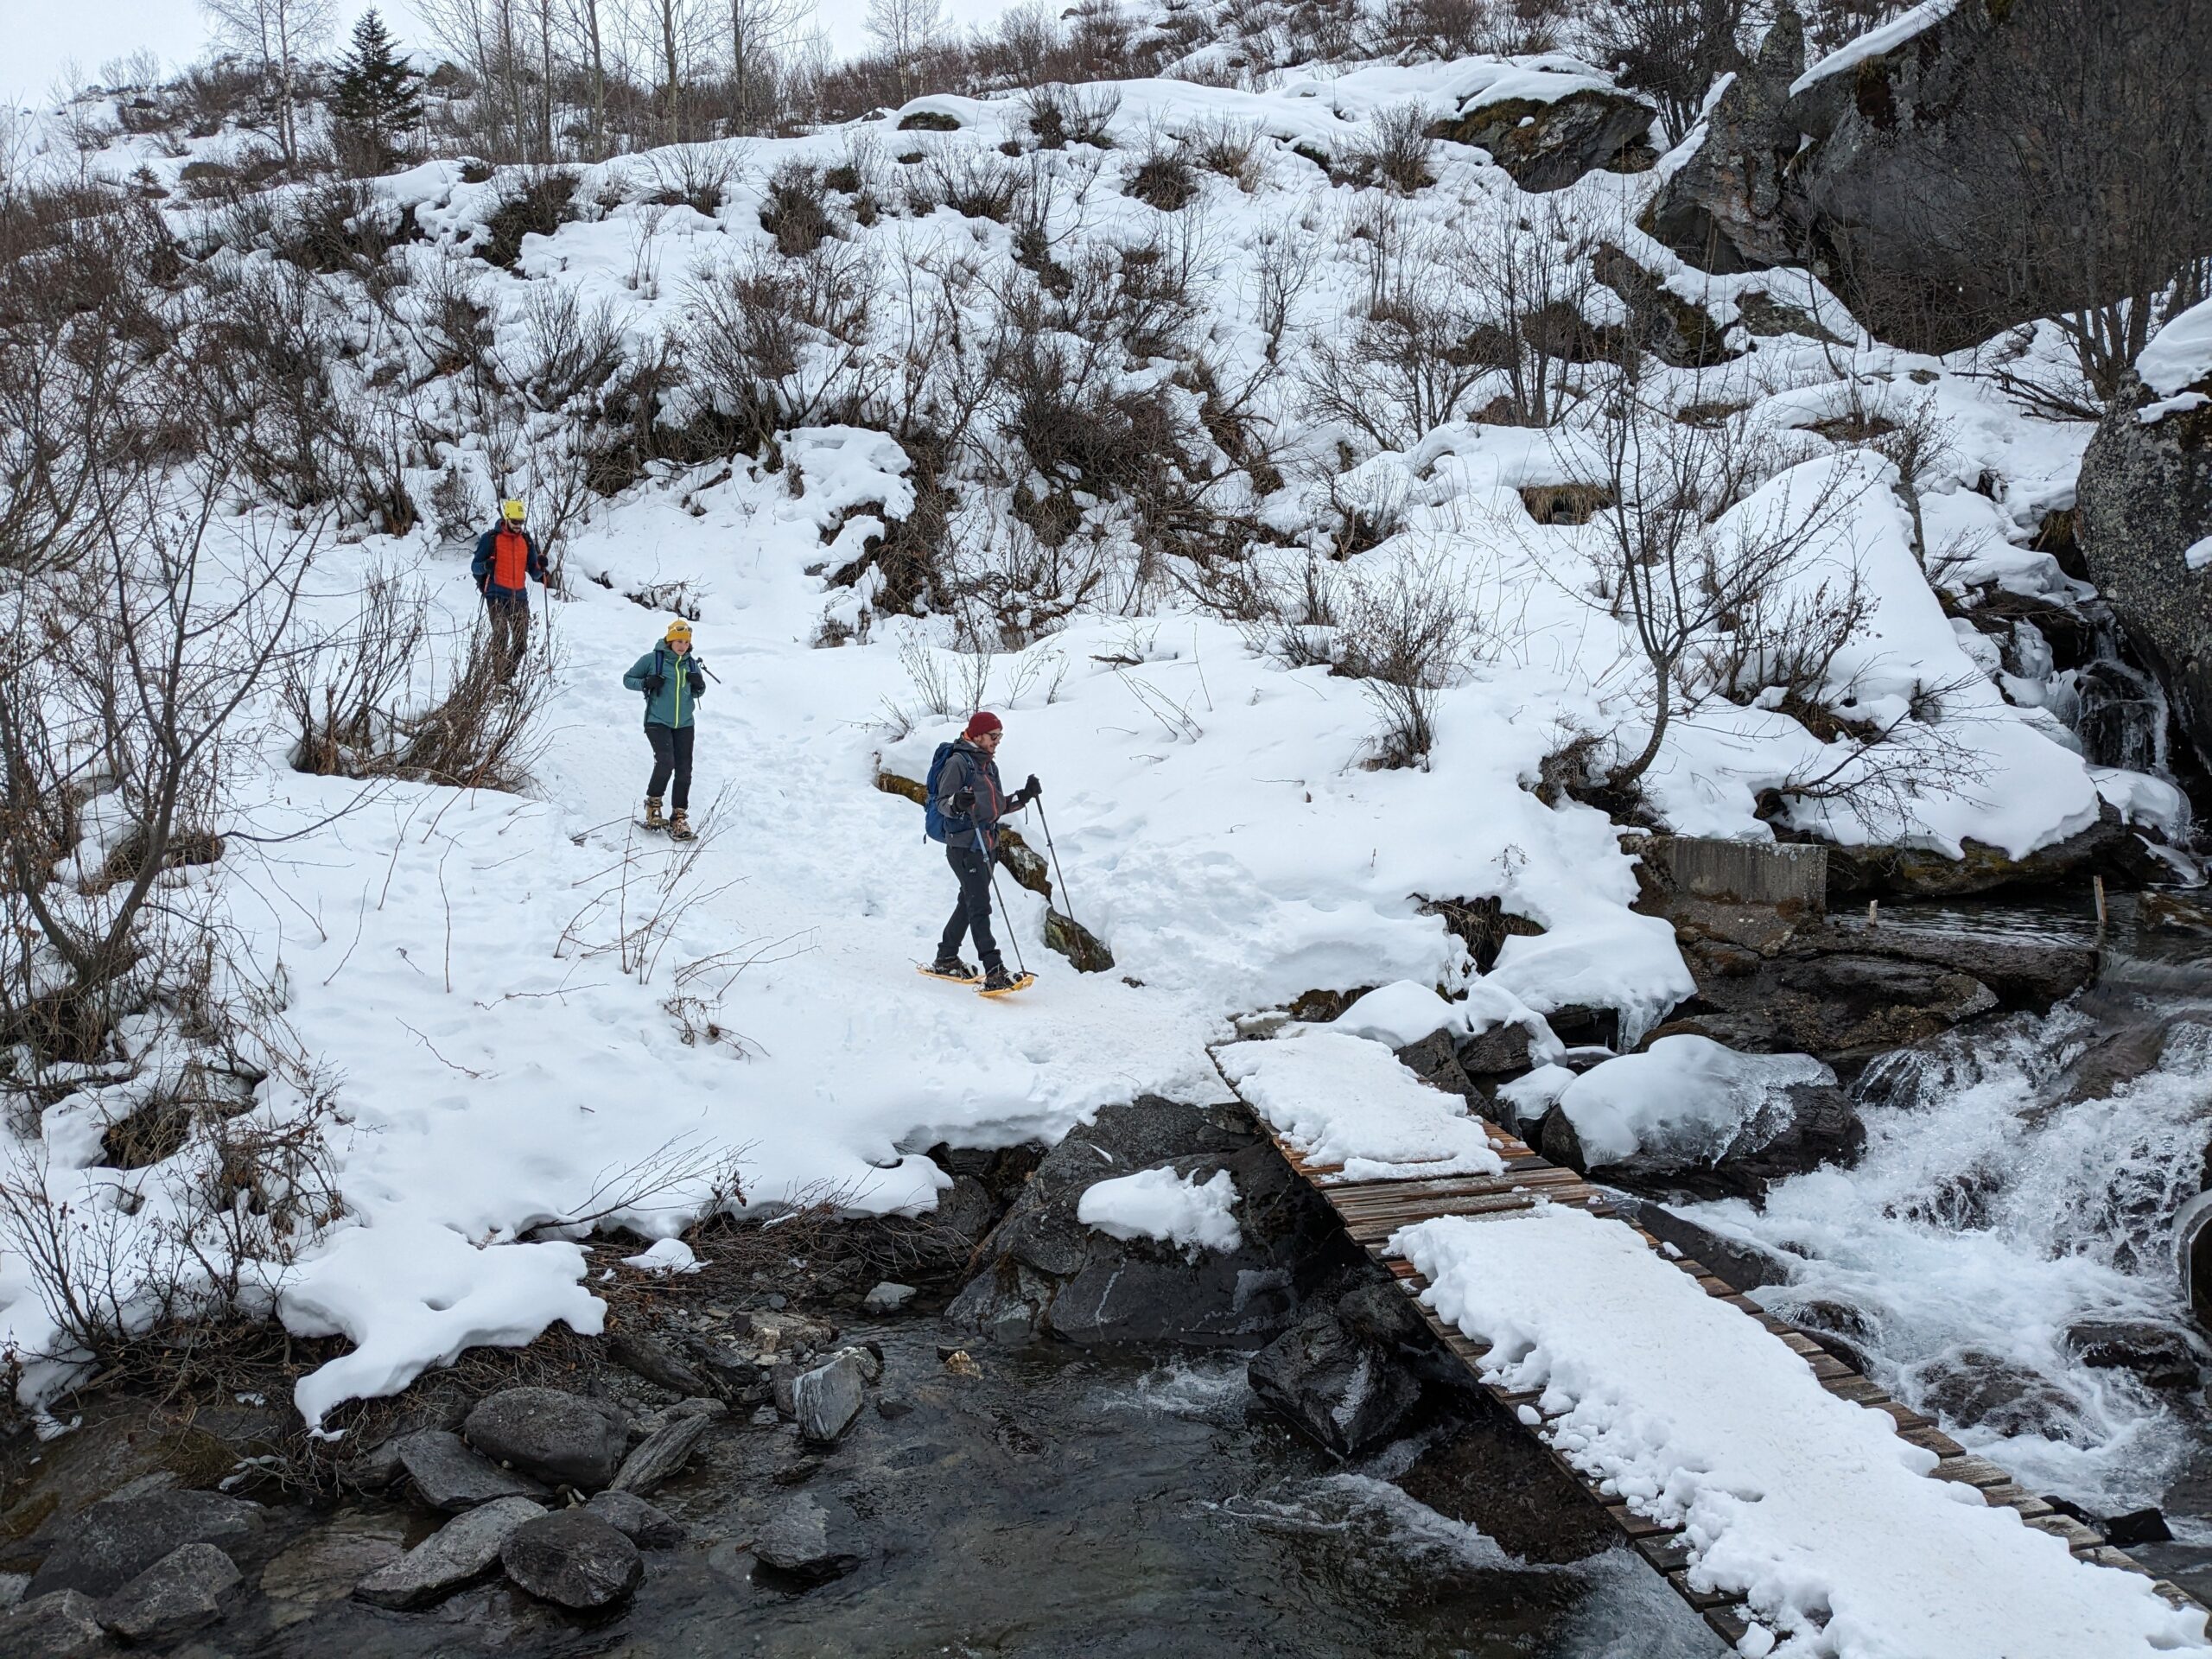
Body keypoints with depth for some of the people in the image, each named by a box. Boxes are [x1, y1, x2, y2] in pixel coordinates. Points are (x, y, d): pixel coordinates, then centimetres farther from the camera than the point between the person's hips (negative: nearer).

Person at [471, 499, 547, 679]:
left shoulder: (526, 540, 13)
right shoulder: (491, 538, 1)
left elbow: (534, 573, 16)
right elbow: (474, 567, 2)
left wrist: (541, 566, -6)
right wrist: (485, 566, -20)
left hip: (520, 597, 5)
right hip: (497, 595, -4)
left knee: (521, 640, 3)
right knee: (501, 635, -16)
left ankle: (508, 675, 19)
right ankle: (499, 677, -12)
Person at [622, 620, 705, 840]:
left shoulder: (692, 664, 9)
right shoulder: (652, 659, -4)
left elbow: (698, 693, 20)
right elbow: (628, 678, 4)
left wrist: (699, 685, -4)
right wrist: (646, 683, -16)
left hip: (684, 724, 4)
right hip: (658, 722, -4)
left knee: (684, 771, 0)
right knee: (666, 762, -21)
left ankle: (679, 817, 8)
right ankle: (653, 805, 0)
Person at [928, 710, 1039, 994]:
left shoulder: (989, 765, 17)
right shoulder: (958, 762, -9)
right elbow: (942, 804, -13)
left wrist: (1025, 796, 10)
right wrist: (957, 802, -35)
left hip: (987, 844, 9)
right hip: (963, 845, -9)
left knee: (969, 902, 16)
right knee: (980, 906, -15)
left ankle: (946, 959, 29)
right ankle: (994, 971, -22)